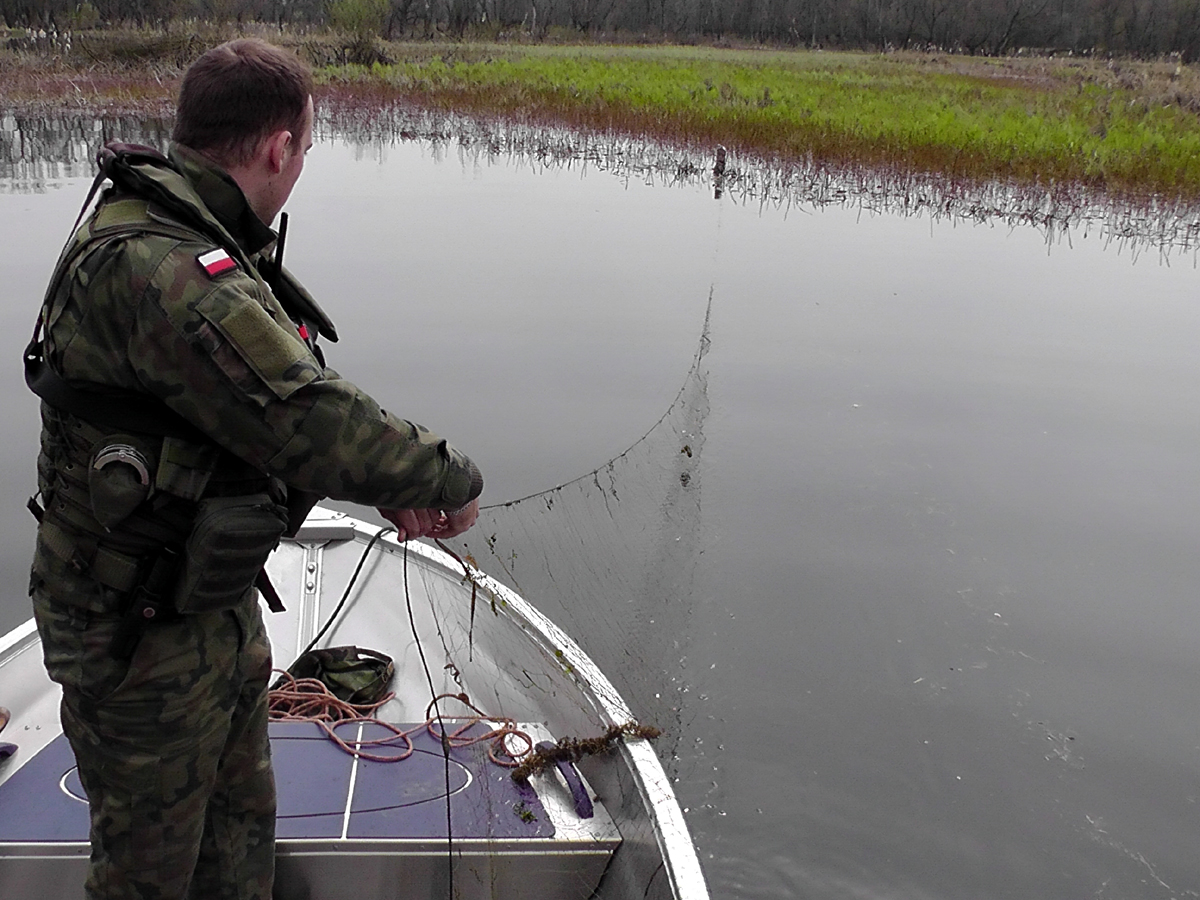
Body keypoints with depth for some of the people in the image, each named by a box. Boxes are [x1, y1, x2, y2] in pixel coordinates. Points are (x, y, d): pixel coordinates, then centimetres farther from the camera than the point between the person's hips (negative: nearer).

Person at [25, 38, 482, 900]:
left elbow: (278, 391, 8)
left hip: (216, 597, 9)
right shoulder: (150, 269, -31)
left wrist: (387, 487, -5)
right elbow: (303, 417, -35)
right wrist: (452, 480, -19)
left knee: (241, 827, 26)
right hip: (142, 631, -9)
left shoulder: (195, 247, 4)